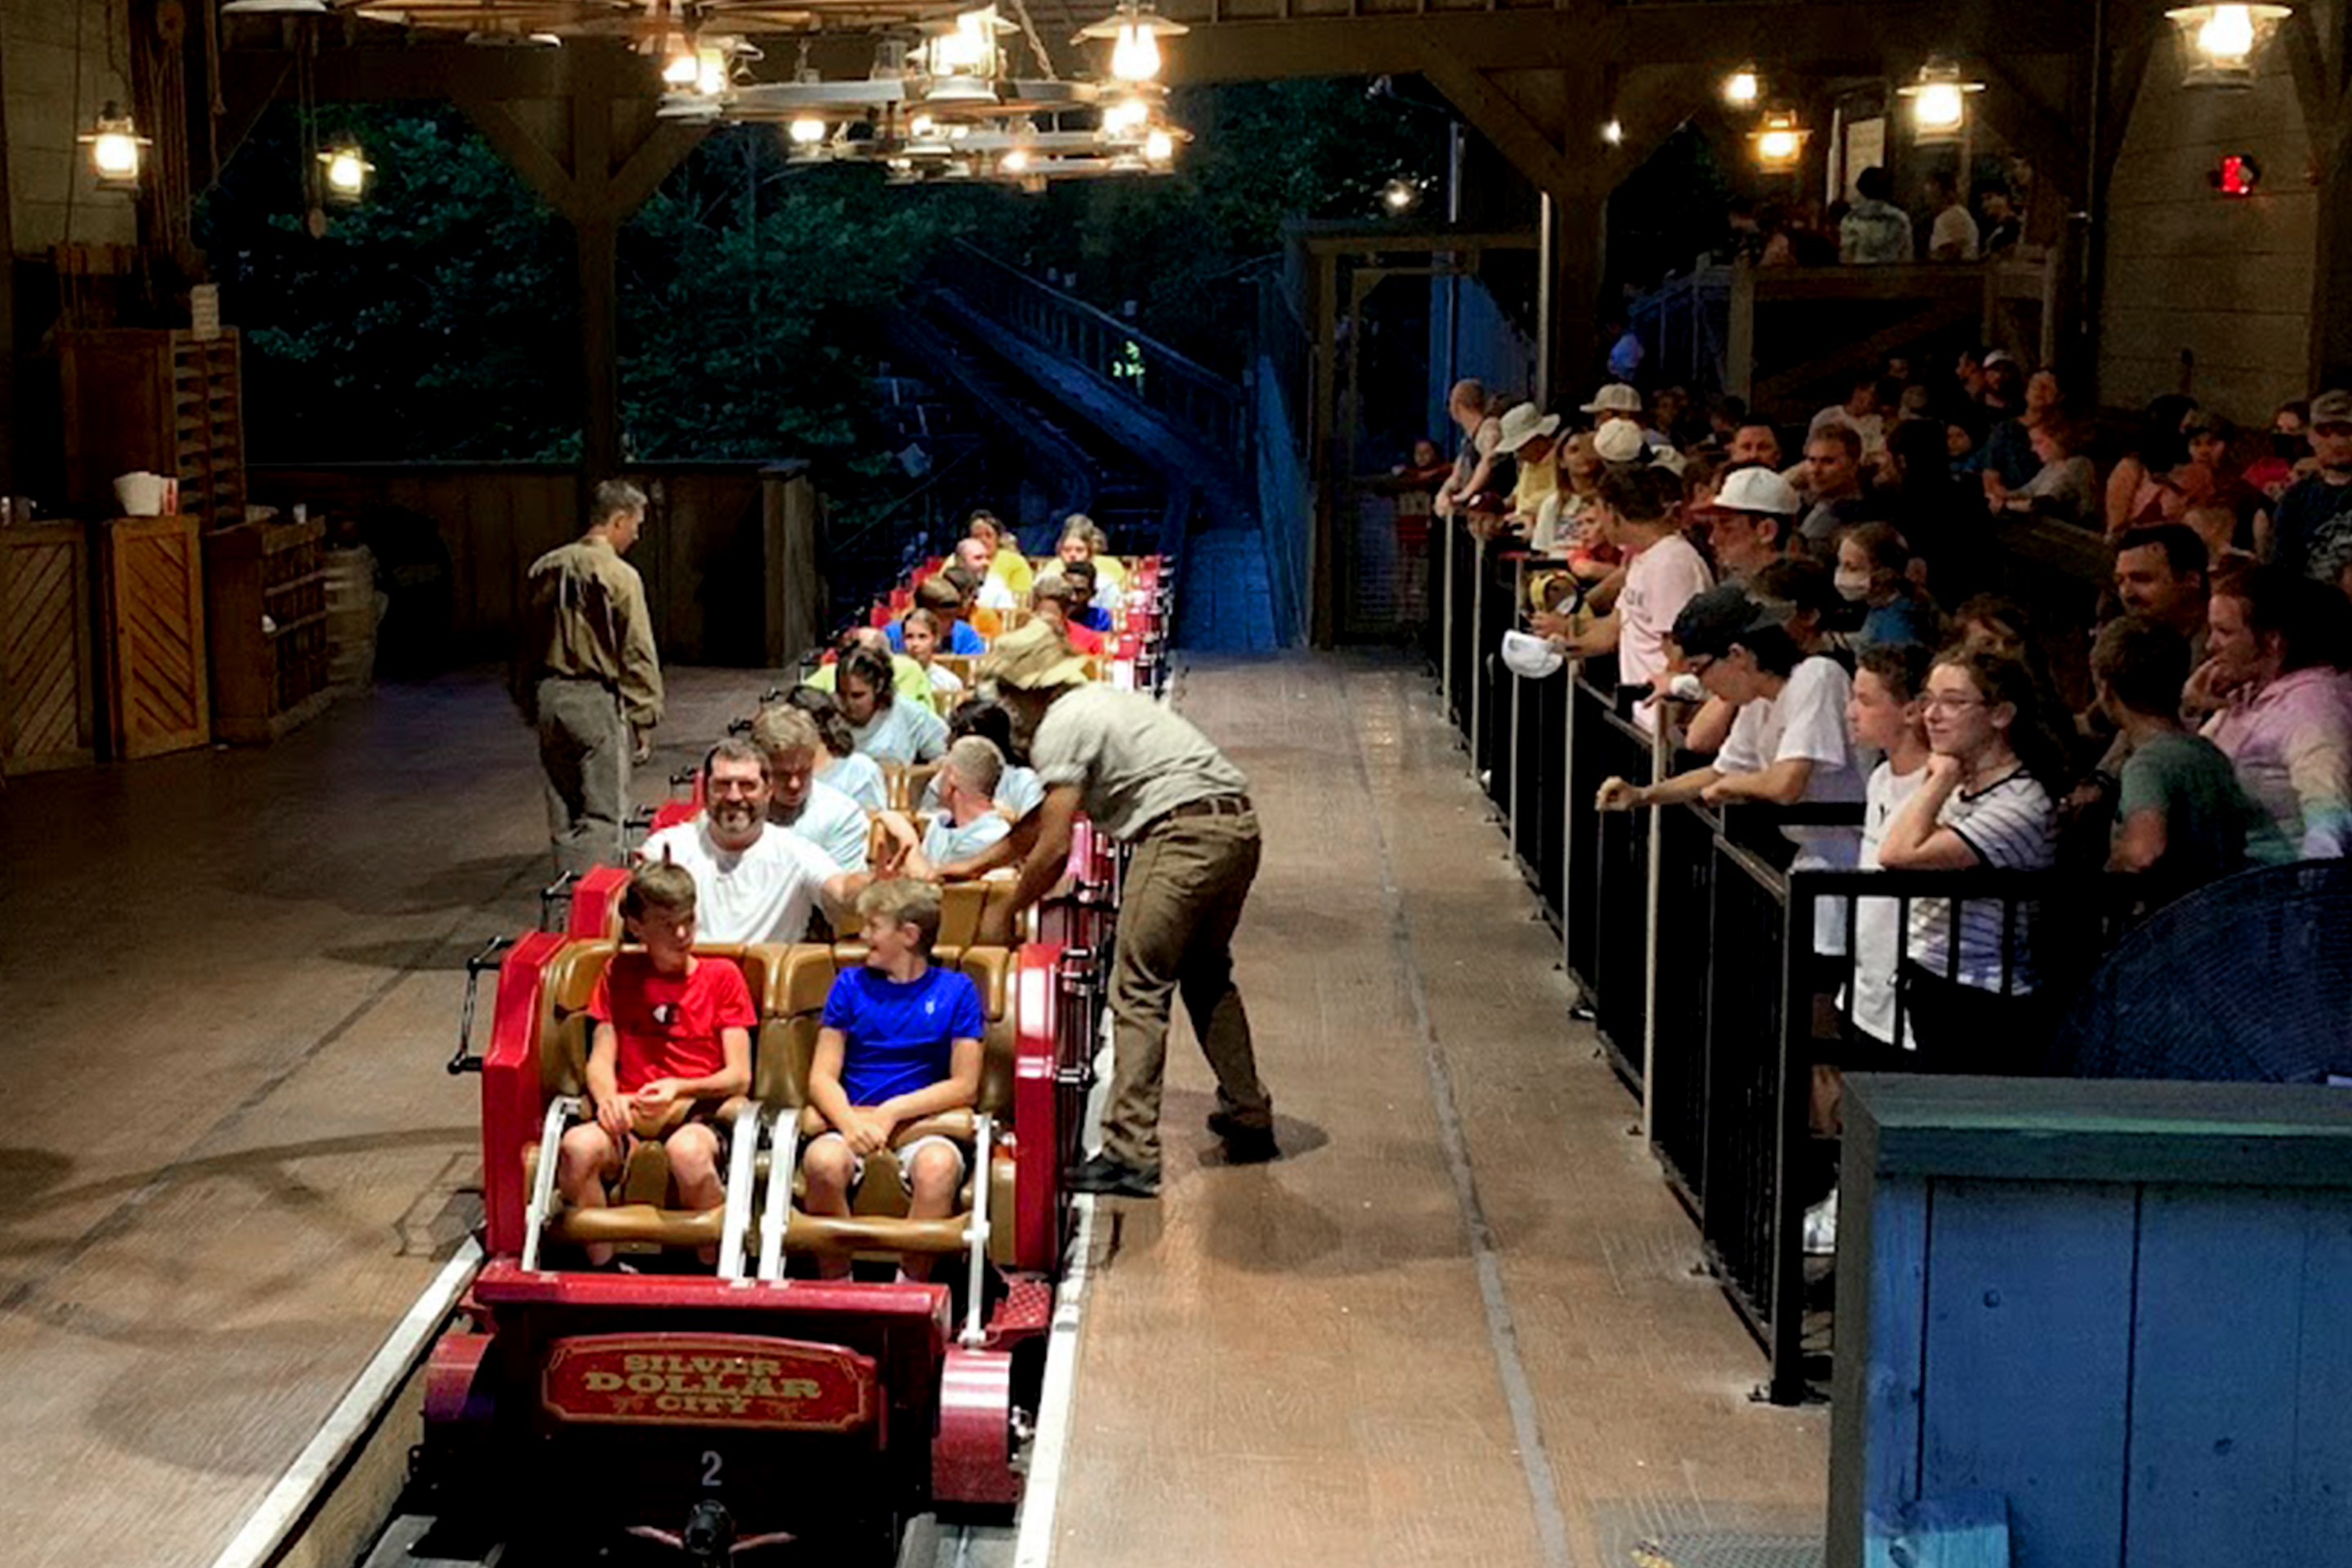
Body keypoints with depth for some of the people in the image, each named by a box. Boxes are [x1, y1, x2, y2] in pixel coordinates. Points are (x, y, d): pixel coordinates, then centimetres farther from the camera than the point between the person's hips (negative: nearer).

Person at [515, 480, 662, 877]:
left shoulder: (545, 569, 7)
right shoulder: (620, 576, -12)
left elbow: (528, 646, 13)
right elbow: (638, 655, -12)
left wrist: (529, 704, 21)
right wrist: (644, 720, -6)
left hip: (550, 697, 6)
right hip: (599, 700, -6)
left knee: (563, 809, 15)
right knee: (603, 813, -3)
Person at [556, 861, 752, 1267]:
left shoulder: (721, 976, 11)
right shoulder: (620, 974, 19)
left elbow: (739, 1076, 4)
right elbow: (600, 1060, 12)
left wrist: (680, 1089, -14)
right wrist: (608, 1099, -12)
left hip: (699, 1112, -2)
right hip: (630, 1115, 2)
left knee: (687, 1150, -40)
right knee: (577, 1145, -33)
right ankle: (600, 1268, -15)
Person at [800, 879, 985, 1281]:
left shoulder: (956, 990, 9)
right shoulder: (850, 985, 15)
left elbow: (965, 1086, 3)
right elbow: (822, 1075, 7)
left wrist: (891, 1112, -8)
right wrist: (850, 1121, -14)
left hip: (921, 1126, -1)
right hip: (853, 1122, 2)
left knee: (938, 1165, -37)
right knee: (822, 1160, -34)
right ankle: (835, 1286, -18)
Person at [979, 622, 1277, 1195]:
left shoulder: (1060, 727, -3)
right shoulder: (1095, 702, 27)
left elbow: (1053, 847, -8)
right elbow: (1038, 824, 34)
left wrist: (1006, 915, 6)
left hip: (1184, 832, -10)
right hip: (1240, 825, 10)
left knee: (1139, 991, -6)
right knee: (1207, 975, 25)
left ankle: (1130, 1153, -10)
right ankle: (1249, 1119, 32)